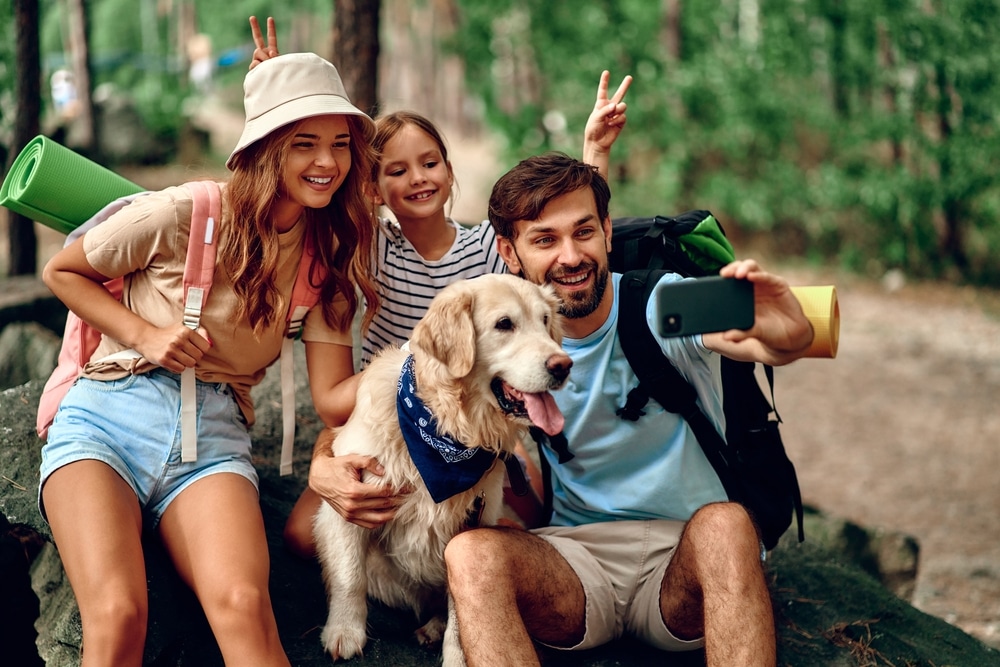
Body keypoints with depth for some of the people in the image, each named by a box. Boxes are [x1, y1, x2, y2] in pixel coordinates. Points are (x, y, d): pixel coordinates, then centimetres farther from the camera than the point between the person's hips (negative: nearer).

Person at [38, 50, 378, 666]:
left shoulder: (329, 255, 8)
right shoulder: (186, 214, -6)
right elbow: (62, 272, 7)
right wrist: (146, 335, -6)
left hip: (215, 433, 3)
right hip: (109, 416, -2)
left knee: (244, 608, -29)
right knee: (117, 615, -29)